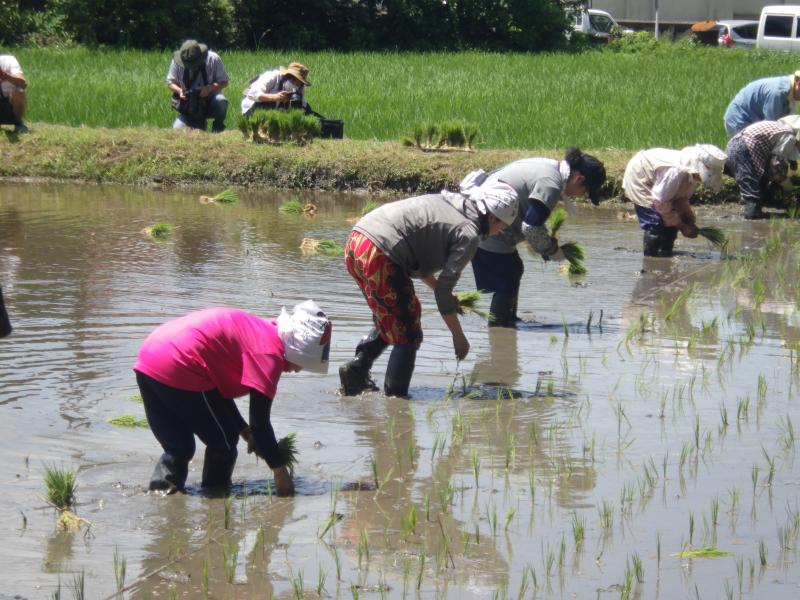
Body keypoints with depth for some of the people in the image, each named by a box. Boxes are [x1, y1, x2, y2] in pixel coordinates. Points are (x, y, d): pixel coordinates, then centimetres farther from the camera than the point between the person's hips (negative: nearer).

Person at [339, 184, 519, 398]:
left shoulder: (446, 202, 22)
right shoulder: (469, 235, -2)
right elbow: (443, 290, -4)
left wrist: (446, 295, 34)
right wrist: (458, 336, 7)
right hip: (379, 255, -9)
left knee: (388, 321, 27)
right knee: (407, 334, 5)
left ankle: (358, 366, 15)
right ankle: (394, 396, 5)